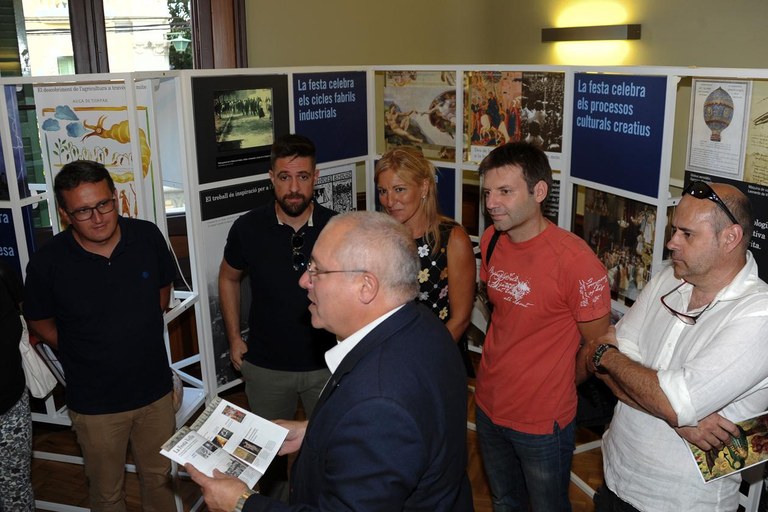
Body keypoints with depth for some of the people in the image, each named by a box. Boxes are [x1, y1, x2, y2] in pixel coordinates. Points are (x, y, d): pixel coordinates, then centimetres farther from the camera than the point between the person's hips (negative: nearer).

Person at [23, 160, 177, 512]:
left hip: (155, 389, 2)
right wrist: (83, 357, -4)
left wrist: (138, 337, 5)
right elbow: (40, 324, -1)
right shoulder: (47, 263, -19)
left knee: (159, 477, 22)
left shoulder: (148, 237, -12)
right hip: (95, 403, -2)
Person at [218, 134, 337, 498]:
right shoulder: (248, 228, -11)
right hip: (265, 366, 1)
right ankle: (275, 499, 47)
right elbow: (229, 278, 7)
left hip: (326, 362, -1)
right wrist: (234, 337, 4)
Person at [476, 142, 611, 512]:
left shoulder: (575, 260, -25)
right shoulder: (491, 241, -4)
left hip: (542, 422, -5)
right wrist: (500, 373, 10)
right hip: (488, 405, 6)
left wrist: (556, 388, 0)